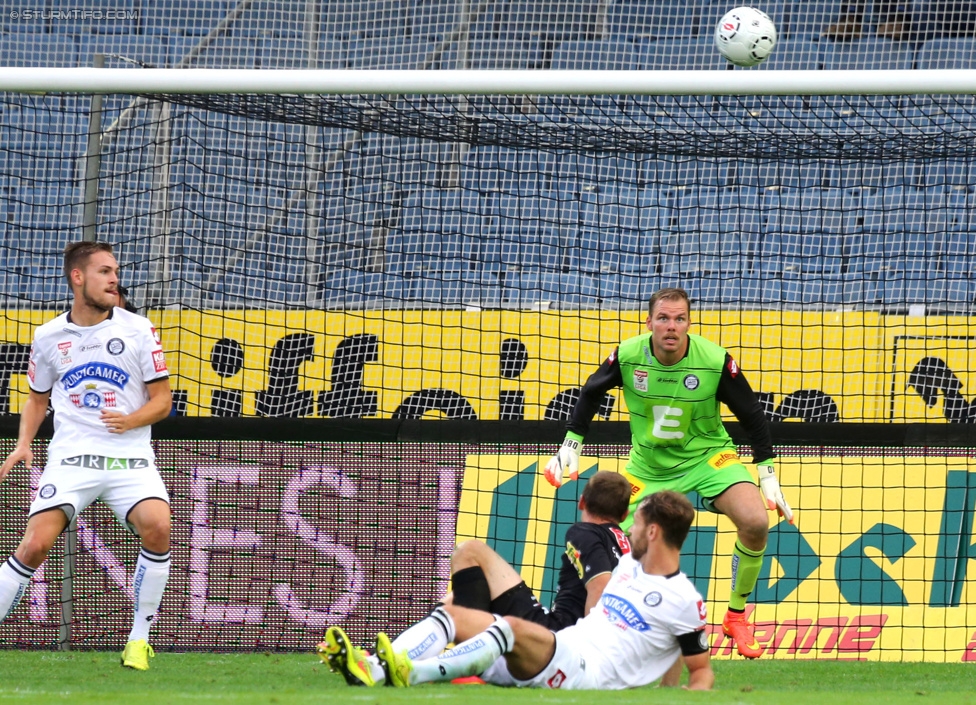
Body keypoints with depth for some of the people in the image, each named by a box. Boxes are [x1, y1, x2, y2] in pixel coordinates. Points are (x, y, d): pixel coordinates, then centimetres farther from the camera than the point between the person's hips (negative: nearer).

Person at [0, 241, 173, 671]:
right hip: (71, 454, 1)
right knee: (36, 544, -17)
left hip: (129, 456, -1)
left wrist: (131, 420, -14)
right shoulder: (48, 337, 8)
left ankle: (139, 639, -10)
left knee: (157, 527, -27)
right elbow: (37, 397, 23)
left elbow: (161, 400, 6)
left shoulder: (137, 329, 3)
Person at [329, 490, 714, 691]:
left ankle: (412, 674, -46)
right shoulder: (628, 564, 23)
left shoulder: (685, 601, -2)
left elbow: (702, 670, 1)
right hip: (561, 645, 9)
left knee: (513, 628, -36)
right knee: (452, 614, -3)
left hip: (591, 673, -9)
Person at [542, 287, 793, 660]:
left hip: (708, 456, -2)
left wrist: (768, 476, -9)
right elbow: (591, 392, 3)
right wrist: (570, 445, 3)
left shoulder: (717, 362, -21)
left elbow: (752, 415, -8)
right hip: (648, 462, 2)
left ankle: (737, 617, -4)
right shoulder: (627, 356, -17)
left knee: (755, 522, -24)